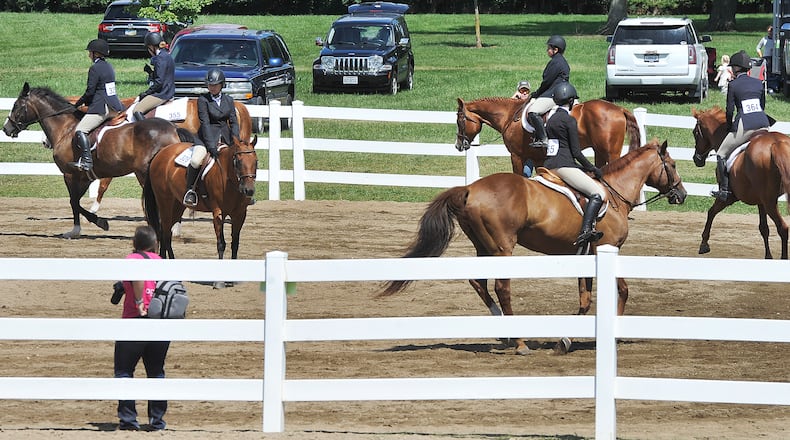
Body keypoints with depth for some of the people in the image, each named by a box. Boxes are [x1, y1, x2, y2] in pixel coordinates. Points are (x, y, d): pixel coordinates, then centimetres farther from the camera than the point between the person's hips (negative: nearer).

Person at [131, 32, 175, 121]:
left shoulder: (161, 58, -17)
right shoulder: (166, 56, 15)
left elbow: (159, 81, -21)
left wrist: (146, 93, -12)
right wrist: (150, 72, 10)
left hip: (161, 94, -11)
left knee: (137, 111, -18)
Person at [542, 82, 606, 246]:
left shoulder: (551, 120, 18)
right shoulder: (569, 120, -8)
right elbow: (576, 152, -11)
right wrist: (593, 169, 2)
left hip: (549, 164, 9)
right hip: (564, 165, -9)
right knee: (598, 193, -16)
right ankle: (585, 231, -34)